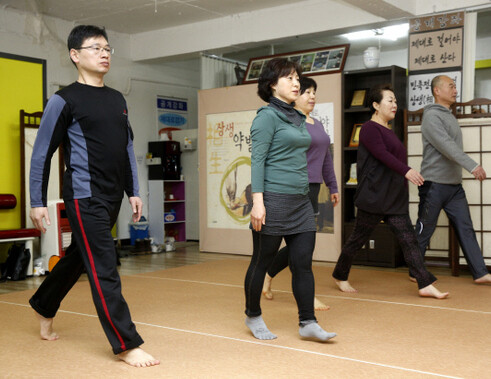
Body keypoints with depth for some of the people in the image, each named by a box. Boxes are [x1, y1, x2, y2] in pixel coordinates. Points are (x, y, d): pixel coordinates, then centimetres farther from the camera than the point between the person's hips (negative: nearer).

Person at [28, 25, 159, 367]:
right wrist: (37, 202, -4)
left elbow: (127, 147, 18)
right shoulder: (64, 101, -6)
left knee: (78, 258, 20)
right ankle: (126, 345, -3)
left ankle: (44, 308, 42)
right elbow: (42, 153, -3)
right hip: (85, 197, -7)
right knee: (104, 269, -8)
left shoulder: (118, 100, 13)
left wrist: (133, 191, 14)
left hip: (112, 199, 7)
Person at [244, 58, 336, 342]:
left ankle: (308, 323, 10)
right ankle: (253, 316, 24)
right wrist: (258, 201, -20)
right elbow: (257, 160, -12)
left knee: (303, 263, 4)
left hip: (301, 201, 7)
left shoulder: (298, 118, 15)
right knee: (262, 262, 6)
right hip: (274, 199, -7)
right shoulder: (268, 116, -7)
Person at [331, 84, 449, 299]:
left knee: (408, 239, 0)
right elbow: (382, 154, -23)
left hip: (395, 198, 8)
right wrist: (406, 171, -35)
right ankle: (340, 276, 22)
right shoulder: (370, 128, -9)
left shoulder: (389, 131, 19)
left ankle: (425, 285, -2)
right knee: (358, 239, 4)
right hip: (373, 197, -8)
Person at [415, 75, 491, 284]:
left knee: (466, 228, 4)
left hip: (454, 184, 8)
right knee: (424, 230, 2)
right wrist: (473, 166, -32)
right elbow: (447, 146, -24)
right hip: (434, 183, -8)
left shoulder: (450, 116, 17)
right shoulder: (432, 116, -11)